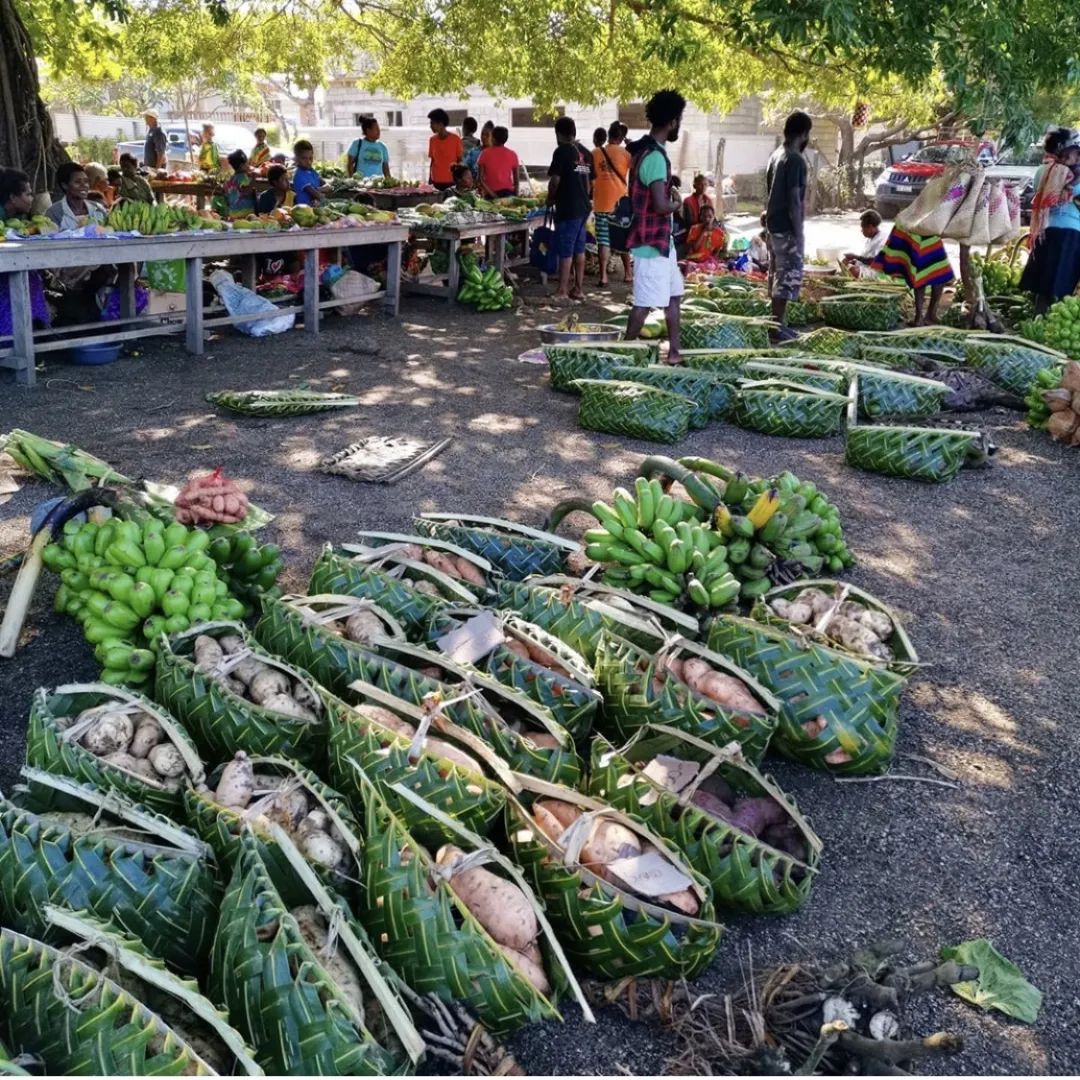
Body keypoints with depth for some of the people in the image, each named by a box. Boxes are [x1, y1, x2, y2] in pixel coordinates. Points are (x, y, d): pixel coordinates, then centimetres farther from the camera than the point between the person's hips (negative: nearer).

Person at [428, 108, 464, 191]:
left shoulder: (455, 139, -5)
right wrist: (430, 180, 10)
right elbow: (432, 161, 13)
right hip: (436, 182, 3)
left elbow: (460, 161, 0)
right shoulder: (432, 140, 6)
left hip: (452, 181, -3)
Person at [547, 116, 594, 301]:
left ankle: (562, 292, -2)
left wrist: (550, 199, 2)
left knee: (565, 251, -4)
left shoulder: (562, 151, -10)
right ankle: (578, 289, 14)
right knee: (579, 250, 11)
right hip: (583, 206, 7)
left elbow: (555, 180, -14)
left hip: (567, 208, -7)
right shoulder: (585, 153, 11)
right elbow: (589, 182, 15)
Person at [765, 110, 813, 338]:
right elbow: (794, 200, -21)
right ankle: (778, 327, -2)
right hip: (787, 228, -10)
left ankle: (778, 324, 19)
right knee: (788, 277, -4)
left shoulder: (776, 155, 11)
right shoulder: (795, 160, -18)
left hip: (774, 224, 10)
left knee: (778, 276, 13)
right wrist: (799, 233, -18)